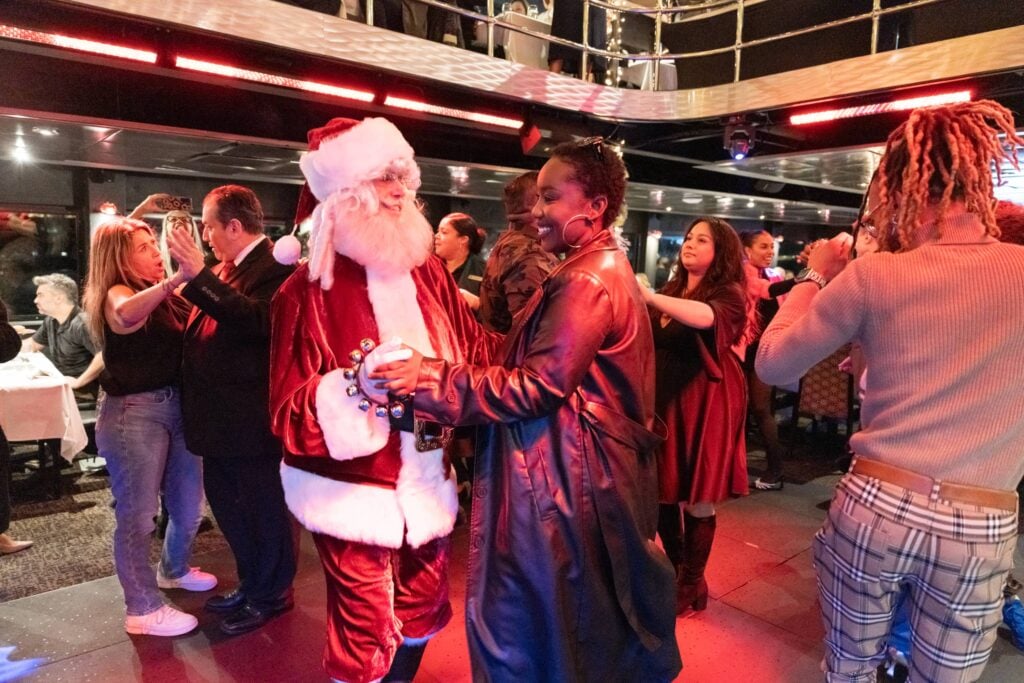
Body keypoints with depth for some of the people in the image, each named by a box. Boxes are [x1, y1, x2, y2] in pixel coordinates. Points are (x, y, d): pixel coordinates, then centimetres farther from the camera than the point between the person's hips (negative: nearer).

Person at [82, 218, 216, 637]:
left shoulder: (163, 296, 14)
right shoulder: (115, 295, -11)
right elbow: (127, 315, -36)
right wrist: (176, 278, -44)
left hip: (176, 407, 8)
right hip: (132, 413, -8)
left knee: (188, 505, 18)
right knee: (137, 514, 1)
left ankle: (174, 570, 43)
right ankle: (143, 610, 15)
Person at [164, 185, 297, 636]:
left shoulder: (275, 269, -16)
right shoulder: (224, 270, 11)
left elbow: (256, 320, -32)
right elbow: (205, 329, 18)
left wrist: (198, 275, -32)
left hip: (251, 417, -10)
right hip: (221, 415, 10)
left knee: (262, 509, 8)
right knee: (225, 501, 21)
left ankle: (271, 595, 28)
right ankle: (250, 583, 40)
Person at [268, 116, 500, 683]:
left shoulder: (428, 271, 5)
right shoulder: (309, 289, -10)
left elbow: (474, 349, 10)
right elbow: (290, 408, -14)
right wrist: (359, 381, -29)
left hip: (427, 481, 6)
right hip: (351, 490, -5)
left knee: (421, 614, 22)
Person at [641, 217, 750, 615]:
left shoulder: (729, 294, -7)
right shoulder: (672, 290, 14)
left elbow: (705, 316, -32)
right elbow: (651, 343, 17)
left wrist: (649, 298, -42)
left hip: (702, 403, -6)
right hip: (663, 399, 6)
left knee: (696, 499, 3)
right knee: (663, 490, 10)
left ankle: (692, 584, 21)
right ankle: (676, 572, 31)